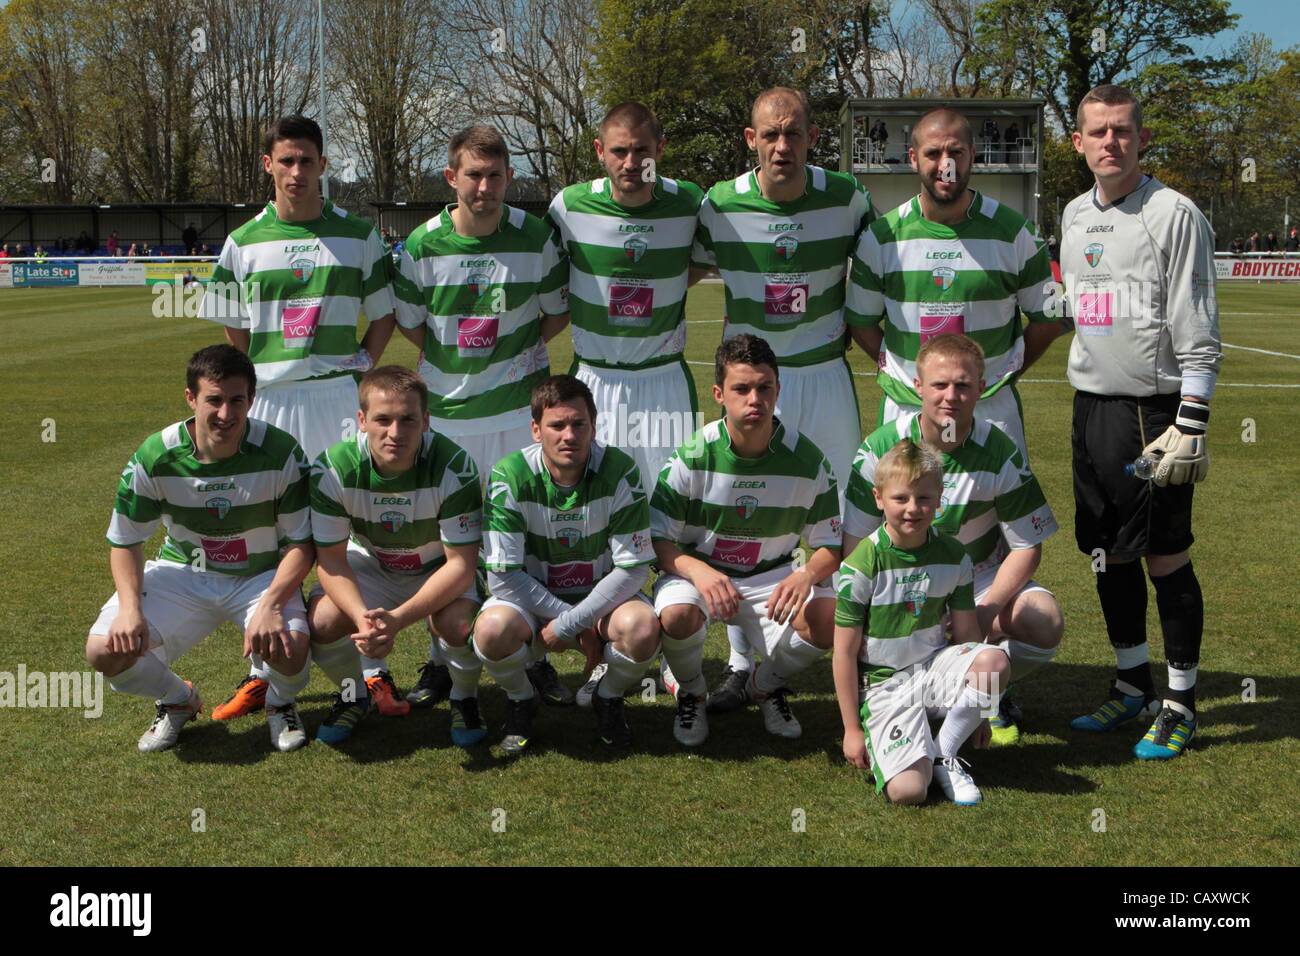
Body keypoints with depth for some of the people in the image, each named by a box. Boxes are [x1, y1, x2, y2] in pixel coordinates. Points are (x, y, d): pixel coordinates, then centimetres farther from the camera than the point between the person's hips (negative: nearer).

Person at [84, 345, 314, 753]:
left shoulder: (280, 452, -20)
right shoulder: (156, 457, -16)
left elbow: (301, 543, -14)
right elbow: (124, 540, -3)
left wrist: (271, 605, -30)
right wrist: (130, 607, -20)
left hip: (263, 575, -2)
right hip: (183, 574, 2)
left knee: (289, 649, -33)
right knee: (105, 650, -19)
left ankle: (280, 703, 8)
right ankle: (177, 701, 15)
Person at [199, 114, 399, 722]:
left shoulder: (357, 235, 6)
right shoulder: (244, 242, 7)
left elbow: (383, 315, 12)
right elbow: (235, 331, 14)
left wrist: (360, 368, 0)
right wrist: (248, 386, 5)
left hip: (338, 395, -1)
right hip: (268, 399, 1)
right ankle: (264, 671, 13)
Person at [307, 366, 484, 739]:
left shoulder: (453, 467, -30)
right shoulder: (333, 469, -25)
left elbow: (461, 564, -27)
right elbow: (331, 559, -17)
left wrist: (397, 619, -40)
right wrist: (362, 618, -37)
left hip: (439, 567, -2)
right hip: (369, 563, 2)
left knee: (459, 624, -32)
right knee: (321, 622, -25)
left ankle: (463, 698, 2)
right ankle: (357, 691, 9)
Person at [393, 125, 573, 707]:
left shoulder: (536, 239, -4)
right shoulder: (423, 245, -4)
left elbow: (559, 310, 9)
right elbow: (408, 322, 8)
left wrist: (520, 352, 0)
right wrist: (455, 361, 3)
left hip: (518, 407, 0)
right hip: (446, 409, 1)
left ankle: (535, 656, 14)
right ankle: (442, 659, 19)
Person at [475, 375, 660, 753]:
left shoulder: (620, 471, -17)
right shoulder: (510, 476, -19)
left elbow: (634, 569, -15)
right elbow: (503, 577, -19)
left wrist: (568, 624, -21)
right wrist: (582, 630, -20)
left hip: (601, 597, 1)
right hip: (531, 600, 0)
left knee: (643, 628, -32)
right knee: (492, 630, -33)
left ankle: (609, 698, 4)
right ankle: (520, 701, 3)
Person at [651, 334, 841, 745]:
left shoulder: (806, 459, -11)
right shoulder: (692, 457, -15)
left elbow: (831, 546, -3)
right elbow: (657, 540, -13)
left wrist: (805, 576, -27)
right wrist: (699, 572, -35)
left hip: (772, 578, 2)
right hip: (697, 570, -2)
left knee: (828, 619, -27)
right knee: (677, 614, -36)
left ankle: (765, 684, 8)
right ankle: (690, 694, 2)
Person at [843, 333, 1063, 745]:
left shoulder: (999, 452, -14)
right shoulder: (881, 447, -14)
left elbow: (1027, 547, -10)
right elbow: (854, 542, -9)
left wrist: (986, 612, -25)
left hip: (980, 577, 0)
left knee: (1045, 622, -31)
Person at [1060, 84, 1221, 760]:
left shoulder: (1174, 214, -9)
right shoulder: (1074, 215, 12)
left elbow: (1198, 334, -12)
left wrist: (1192, 424, -17)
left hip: (1154, 411, -7)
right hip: (1091, 407, 7)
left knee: (1166, 557, -2)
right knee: (1108, 553, 13)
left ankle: (1182, 702, 10)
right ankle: (1133, 684, 28)